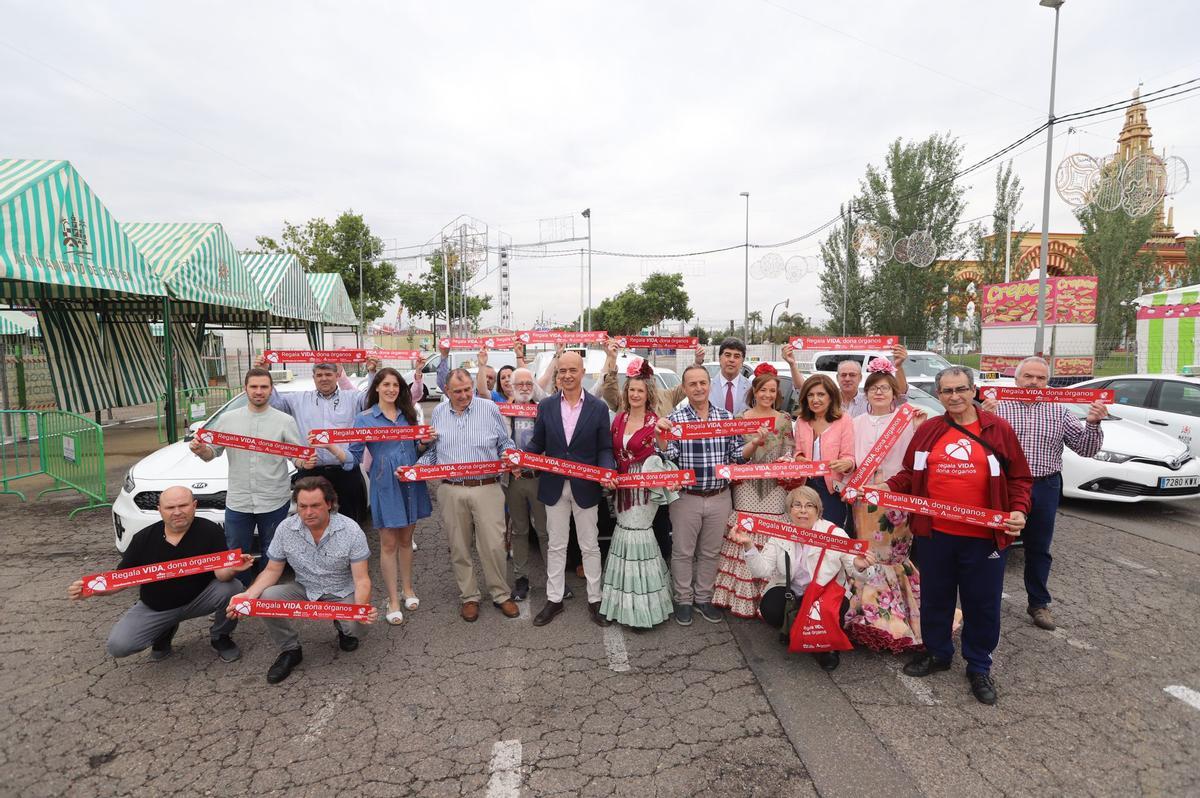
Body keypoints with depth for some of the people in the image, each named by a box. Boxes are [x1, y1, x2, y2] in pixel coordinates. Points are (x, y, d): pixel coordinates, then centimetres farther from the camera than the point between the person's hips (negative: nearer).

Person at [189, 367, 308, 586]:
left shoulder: (285, 421, -2)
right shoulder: (228, 419, 5)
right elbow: (212, 452, 11)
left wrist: (306, 462, -23)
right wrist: (200, 450, -11)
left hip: (274, 501, -2)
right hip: (238, 502, 2)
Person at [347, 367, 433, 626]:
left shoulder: (408, 414, 9)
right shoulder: (364, 419, -3)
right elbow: (354, 456, -4)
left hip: (411, 483, 4)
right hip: (385, 486, -3)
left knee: (406, 539, 16)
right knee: (389, 543, 3)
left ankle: (407, 588, 33)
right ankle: (393, 600, 15)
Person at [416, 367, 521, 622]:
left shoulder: (489, 408, 1)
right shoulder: (438, 413, 11)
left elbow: (505, 443, 7)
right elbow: (432, 450, 18)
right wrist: (417, 468, 2)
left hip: (486, 488, -2)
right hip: (451, 491, 3)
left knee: (493, 545, -1)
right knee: (459, 547, 11)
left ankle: (501, 594, 19)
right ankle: (469, 597, 27)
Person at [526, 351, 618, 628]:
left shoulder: (598, 407, -5)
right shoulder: (546, 406, 0)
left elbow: (605, 448, -3)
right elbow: (537, 443, 4)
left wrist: (607, 470, -22)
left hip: (585, 487, -1)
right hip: (554, 486, 2)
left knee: (590, 545, 11)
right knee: (556, 545, 14)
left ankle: (594, 599, 27)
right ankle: (554, 599, 28)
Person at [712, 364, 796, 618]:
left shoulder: (784, 420, 8)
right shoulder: (741, 418, 5)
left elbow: (790, 450, 5)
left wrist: (786, 460, -15)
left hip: (774, 487, 1)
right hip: (747, 486, 0)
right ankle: (742, 596, 11)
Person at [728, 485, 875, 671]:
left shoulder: (835, 534, -10)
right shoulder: (779, 535, -5)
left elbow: (851, 565, -12)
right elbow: (762, 570, -11)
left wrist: (857, 565, -37)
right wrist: (748, 545, -28)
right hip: (789, 590, 2)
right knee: (769, 609, -25)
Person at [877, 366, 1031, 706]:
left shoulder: (998, 429, -1)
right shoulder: (928, 430, 4)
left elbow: (1019, 477, 2)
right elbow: (910, 474, 9)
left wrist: (1019, 511, -13)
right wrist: (887, 488, -8)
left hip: (984, 536, -2)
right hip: (936, 533, 2)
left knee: (982, 602, 10)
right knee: (935, 597, 15)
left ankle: (979, 666, 29)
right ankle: (937, 652, 34)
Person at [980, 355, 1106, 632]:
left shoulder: (1059, 412, 8)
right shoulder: (999, 407, -2)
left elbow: (1086, 449, 6)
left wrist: (1092, 423, -12)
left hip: (1044, 488, 3)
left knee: (1039, 549, 15)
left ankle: (1039, 603, 29)